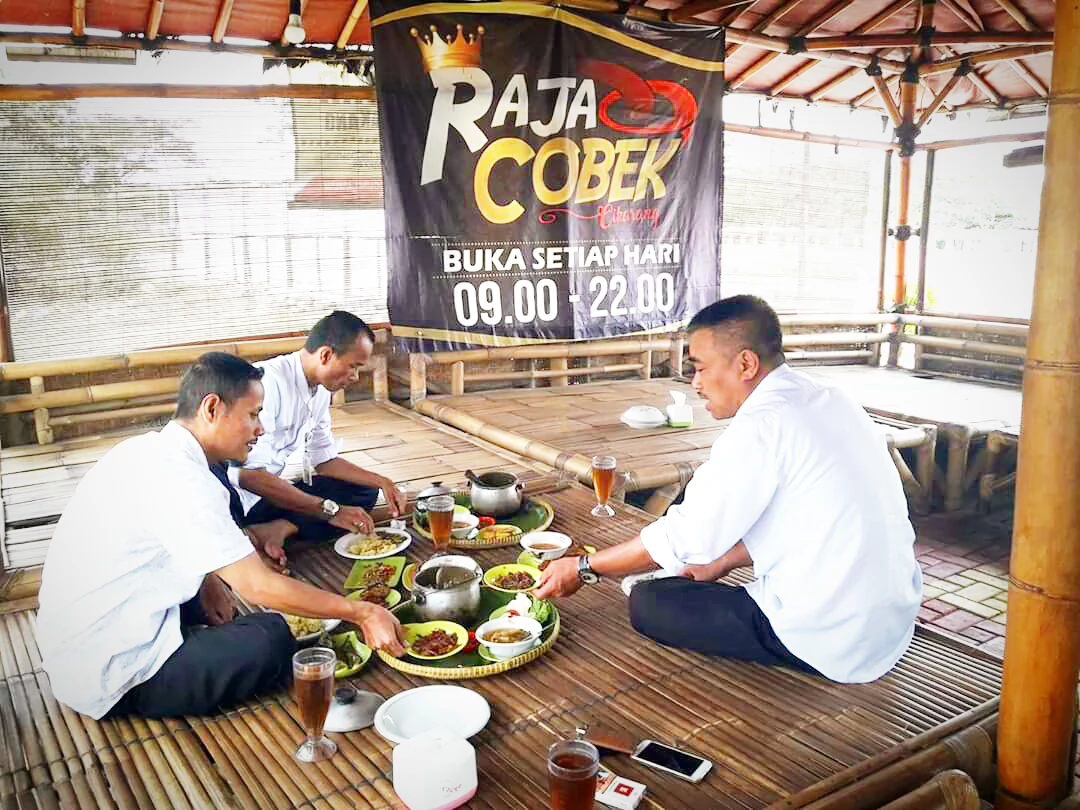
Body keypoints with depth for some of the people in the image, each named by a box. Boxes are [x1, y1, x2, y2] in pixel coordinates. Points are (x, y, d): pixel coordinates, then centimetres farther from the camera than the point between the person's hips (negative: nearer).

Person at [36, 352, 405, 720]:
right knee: (275, 637, -15)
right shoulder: (181, 479, -23)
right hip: (109, 681, -9)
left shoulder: (146, 449, 5)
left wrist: (206, 580, 0)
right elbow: (259, 586, -23)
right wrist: (361, 613, -16)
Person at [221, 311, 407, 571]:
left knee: (363, 491, -1)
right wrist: (329, 510, -30)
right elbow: (249, 475, -32)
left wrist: (382, 482, 1)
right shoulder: (269, 382, -25)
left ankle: (279, 528, -16)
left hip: (267, 491, 10)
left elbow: (324, 460, 15)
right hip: (231, 499, -10)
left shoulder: (320, 390, 5)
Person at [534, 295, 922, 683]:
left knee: (647, 603, -3)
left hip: (832, 641, -9)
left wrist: (583, 569, -4)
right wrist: (720, 562, 16)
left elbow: (686, 535, -15)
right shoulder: (827, 400, 6)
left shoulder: (762, 427, -21)